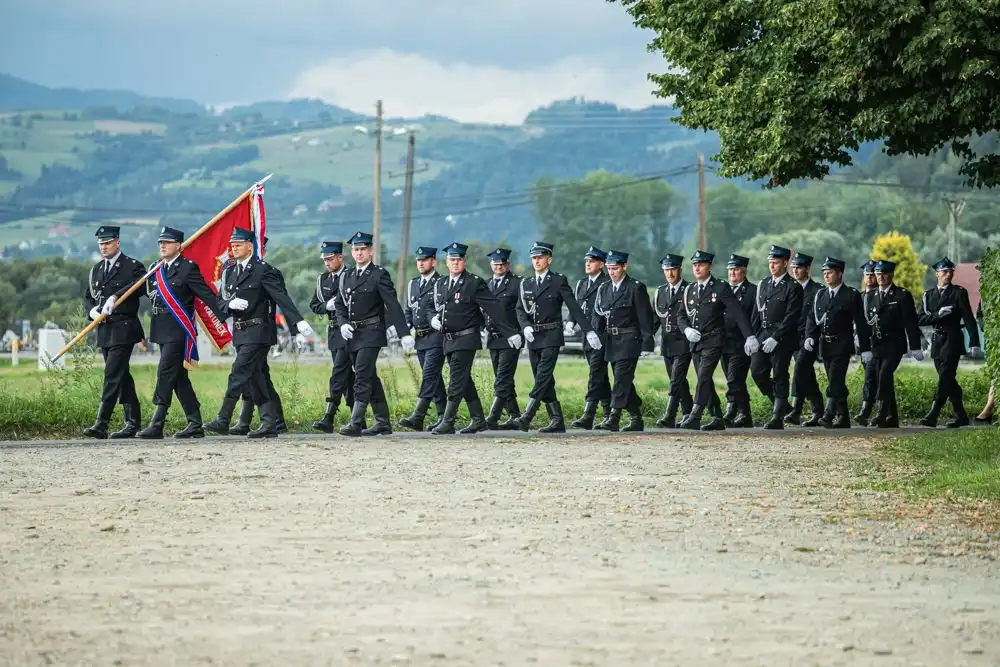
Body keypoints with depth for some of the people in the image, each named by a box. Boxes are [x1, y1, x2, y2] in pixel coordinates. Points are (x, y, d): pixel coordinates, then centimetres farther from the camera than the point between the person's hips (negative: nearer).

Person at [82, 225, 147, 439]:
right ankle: (133, 423, 16)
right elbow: (88, 296, 21)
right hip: (104, 330, 7)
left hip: (124, 327, -7)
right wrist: (92, 310, -1)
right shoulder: (96, 270, 18)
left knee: (113, 375, -14)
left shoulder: (132, 267, -3)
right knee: (121, 377, 11)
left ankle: (101, 424, -20)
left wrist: (115, 297, -28)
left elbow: (140, 285, -20)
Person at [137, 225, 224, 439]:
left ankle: (156, 425, -15)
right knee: (178, 377, 10)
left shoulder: (188, 268, -8)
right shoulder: (155, 269, 14)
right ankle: (195, 424, 16)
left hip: (179, 331, -8)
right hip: (162, 331, 8)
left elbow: (207, 295, -10)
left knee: (165, 374, -13)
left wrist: (225, 317, -12)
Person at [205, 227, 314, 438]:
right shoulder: (228, 271, 14)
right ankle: (269, 425, 11)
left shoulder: (263, 270, -7)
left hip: (257, 332, -7)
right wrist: (230, 304, -11)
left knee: (238, 375, -12)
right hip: (240, 332, 7)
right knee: (256, 379, 8)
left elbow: (281, 297, -14)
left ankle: (223, 421, -13)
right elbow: (220, 304, 13)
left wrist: (298, 321, -23)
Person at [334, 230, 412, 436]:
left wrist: (404, 333, -17)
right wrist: (343, 324, -3)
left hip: (372, 332, -7)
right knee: (370, 378, 12)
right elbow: (339, 304, 17)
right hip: (353, 334, 7)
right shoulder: (346, 277, 14)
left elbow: (393, 305, -11)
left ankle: (355, 423, -18)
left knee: (362, 377, -14)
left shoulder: (380, 275, -5)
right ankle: (383, 422, 18)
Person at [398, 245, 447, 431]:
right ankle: (444, 415, 18)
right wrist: (406, 328, 5)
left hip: (436, 338, -8)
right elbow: (408, 309, 20)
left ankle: (417, 417, -20)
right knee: (434, 378, 11)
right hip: (419, 338, 8)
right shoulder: (413, 283, 16)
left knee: (429, 376, -13)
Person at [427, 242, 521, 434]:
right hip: (449, 340, 7)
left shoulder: (474, 283, -7)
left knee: (457, 380, -11)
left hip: (466, 339, -7)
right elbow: (438, 309, 26)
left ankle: (448, 422, -12)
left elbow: (493, 309, -10)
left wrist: (510, 333, -13)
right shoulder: (440, 285, 13)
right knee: (464, 382, 10)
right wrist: (434, 319, 2)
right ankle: (478, 420, 17)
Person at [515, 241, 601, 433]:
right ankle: (556, 422, 9)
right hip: (533, 338, 6)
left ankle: (527, 416, -25)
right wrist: (525, 326, -12)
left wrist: (588, 331, -9)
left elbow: (574, 308, -3)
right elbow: (520, 309, 8)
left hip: (551, 337, -6)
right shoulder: (526, 284, 14)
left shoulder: (558, 281, 0)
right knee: (545, 381, 6)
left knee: (543, 377, -16)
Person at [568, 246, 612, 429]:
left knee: (595, 374, -13)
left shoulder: (607, 284, -7)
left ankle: (588, 416, -20)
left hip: (601, 336, -8)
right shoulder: (581, 284, 17)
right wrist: (570, 323, -2)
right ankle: (609, 413, 24)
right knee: (600, 376, 15)